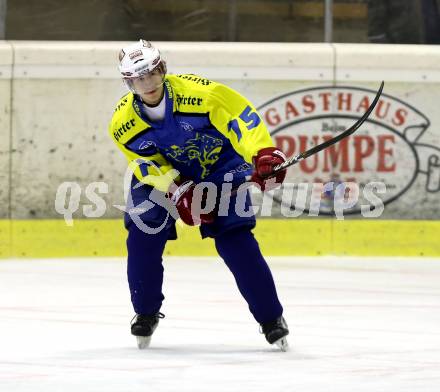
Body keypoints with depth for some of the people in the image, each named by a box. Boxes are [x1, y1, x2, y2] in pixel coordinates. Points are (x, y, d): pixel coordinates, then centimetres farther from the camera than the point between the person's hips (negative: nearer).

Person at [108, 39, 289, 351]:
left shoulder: (197, 92, -30)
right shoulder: (123, 123, -18)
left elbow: (242, 115, -28)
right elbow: (150, 168, -12)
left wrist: (264, 154, -42)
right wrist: (179, 192, -27)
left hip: (221, 168, -3)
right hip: (162, 174, 3)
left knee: (235, 240, -13)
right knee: (143, 234, -12)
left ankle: (271, 318, -2)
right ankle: (146, 313, 10)